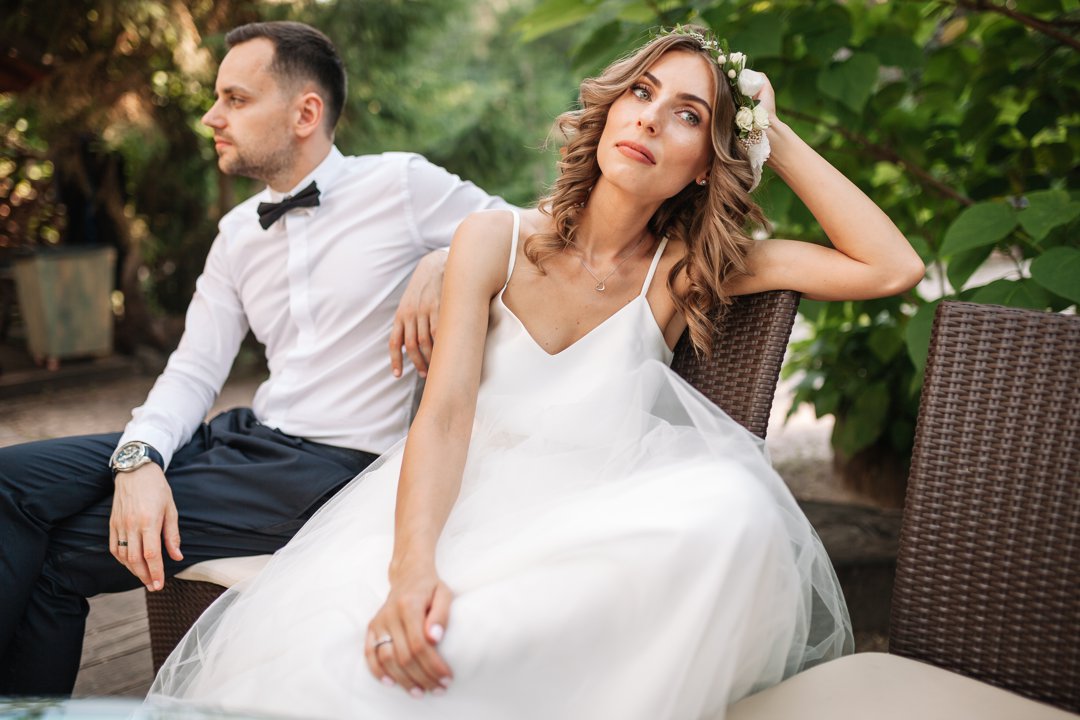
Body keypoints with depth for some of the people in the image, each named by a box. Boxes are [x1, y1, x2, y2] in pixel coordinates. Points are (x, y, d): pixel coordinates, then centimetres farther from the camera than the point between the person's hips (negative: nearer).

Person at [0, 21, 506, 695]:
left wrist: (444, 264, -17)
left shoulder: (401, 184, -4)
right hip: (249, 437, 7)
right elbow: (195, 369, 9)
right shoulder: (238, 233, 14)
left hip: (332, 465, -6)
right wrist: (140, 458, -11)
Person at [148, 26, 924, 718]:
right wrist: (411, 566, -29)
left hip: (595, 534, 4)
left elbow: (893, 268, -1)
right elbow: (446, 413, -11)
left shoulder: (685, 269, 5)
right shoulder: (497, 241, 1)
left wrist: (777, 137, 0)